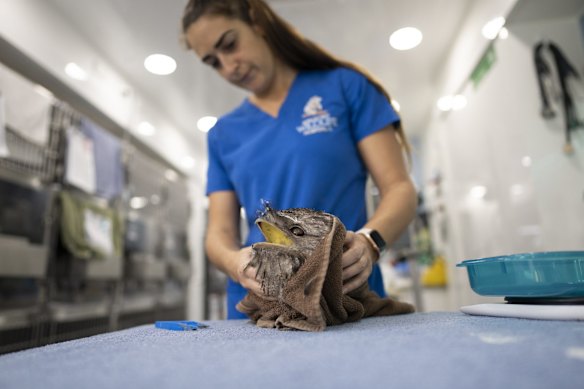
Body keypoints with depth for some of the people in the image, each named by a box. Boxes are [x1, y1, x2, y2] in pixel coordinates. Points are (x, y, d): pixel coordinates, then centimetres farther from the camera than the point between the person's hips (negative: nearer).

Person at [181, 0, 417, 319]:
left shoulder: (345, 86, 2)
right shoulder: (222, 134, 10)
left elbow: (399, 188, -2)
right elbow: (219, 232, 5)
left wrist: (368, 242, -21)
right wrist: (235, 262, -17)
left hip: (349, 296, -2)